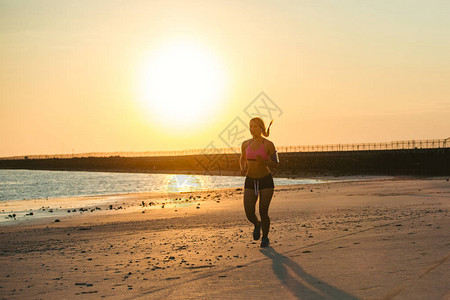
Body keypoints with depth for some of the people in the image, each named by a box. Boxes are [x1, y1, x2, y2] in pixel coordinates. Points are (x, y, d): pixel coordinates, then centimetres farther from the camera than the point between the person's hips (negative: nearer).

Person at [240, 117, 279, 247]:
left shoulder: (269, 144, -10)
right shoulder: (246, 144, 0)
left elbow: (275, 164, -7)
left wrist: (264, 161, -27)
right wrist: (243, 169, -3)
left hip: (266, 181, -3)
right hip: (250, 182, 3)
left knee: (263, 213, -7)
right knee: (249, 214, -7)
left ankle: (265, 238, 20)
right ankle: (257, 224, 30)